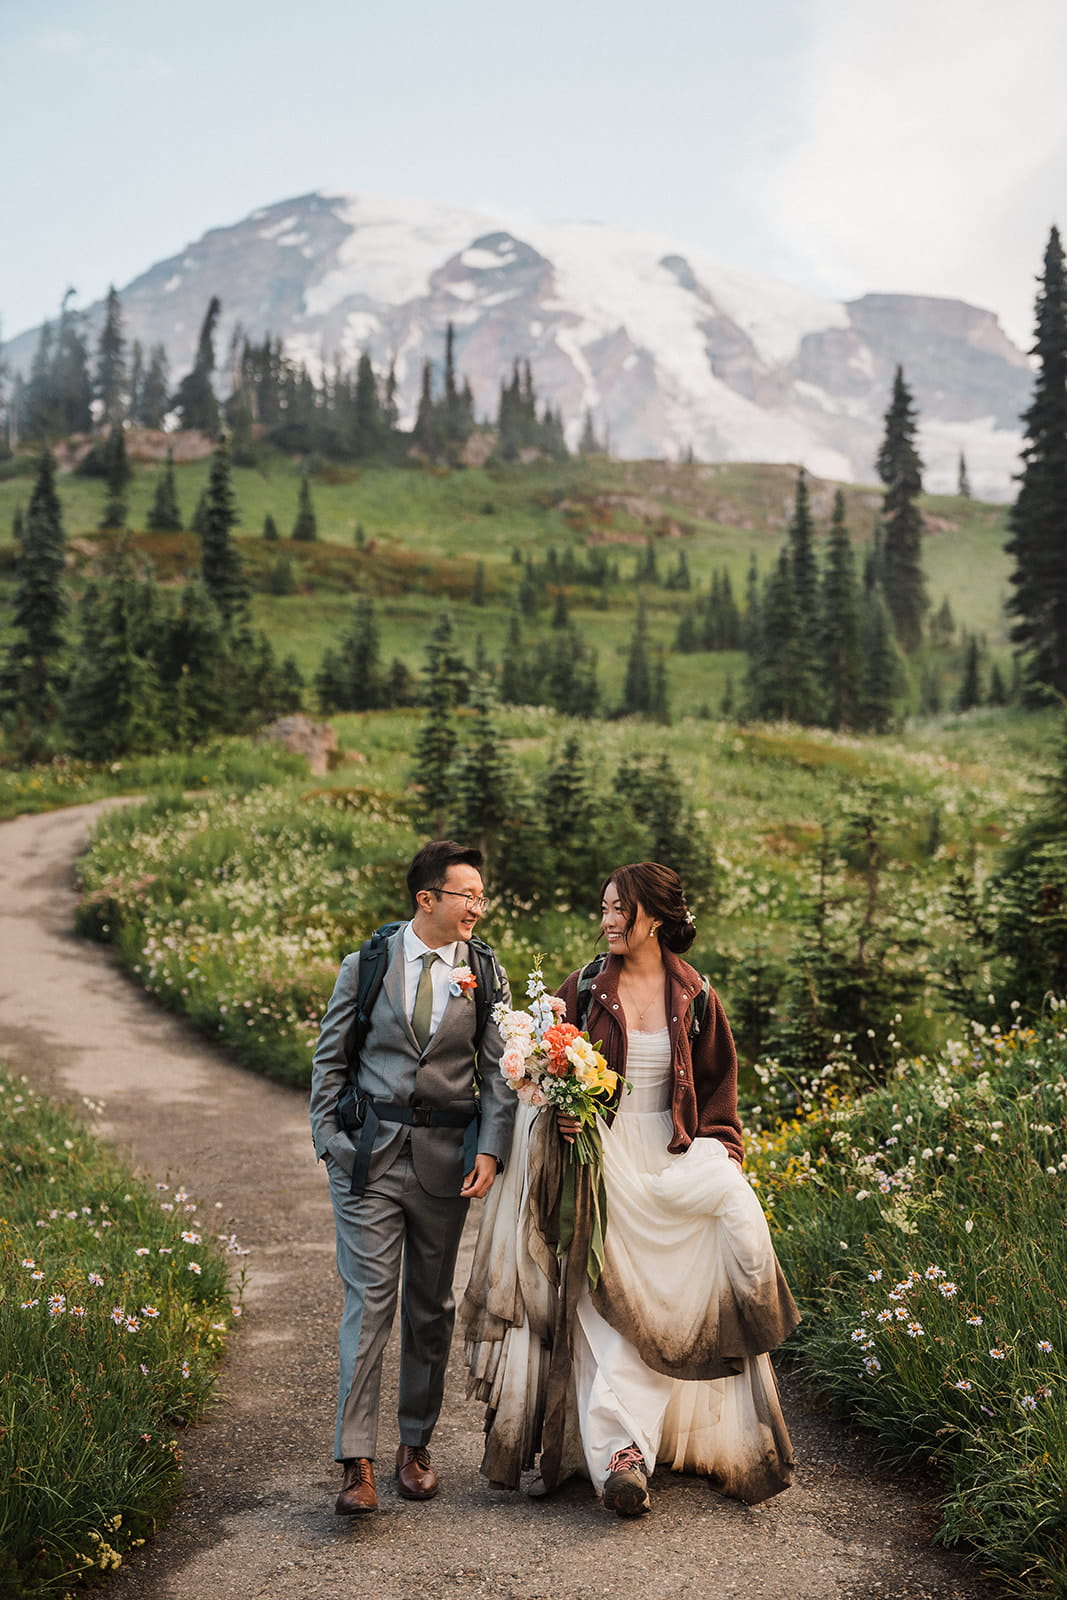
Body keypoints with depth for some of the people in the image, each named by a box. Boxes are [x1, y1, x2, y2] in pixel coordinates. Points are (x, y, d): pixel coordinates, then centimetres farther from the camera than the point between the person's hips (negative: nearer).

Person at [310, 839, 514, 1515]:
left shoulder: (486, 972, 2)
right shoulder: (366, 964, -1)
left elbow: (498, 1071, 2)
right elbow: (331, 1059, 5)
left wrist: (491, 1149, -9)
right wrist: (330, 1141, -2)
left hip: (446, 1156, 2)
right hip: (369, 1153, -2)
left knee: (432, 1306, 11)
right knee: (369, 1302, -5)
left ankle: (416, 1445, 27)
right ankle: (358, 1464, -1)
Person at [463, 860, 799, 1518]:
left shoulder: (695, 996, 3)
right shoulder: (585, 989, 2)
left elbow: (719, 1086, 10)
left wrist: (716, 1159, 0)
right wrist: (561, 1114, -10)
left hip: (672, 1164, 1)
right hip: (601, 1162, -1)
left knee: (667, 1308, -5)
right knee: (603, 1308, -8)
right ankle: (620, 1451, -6)